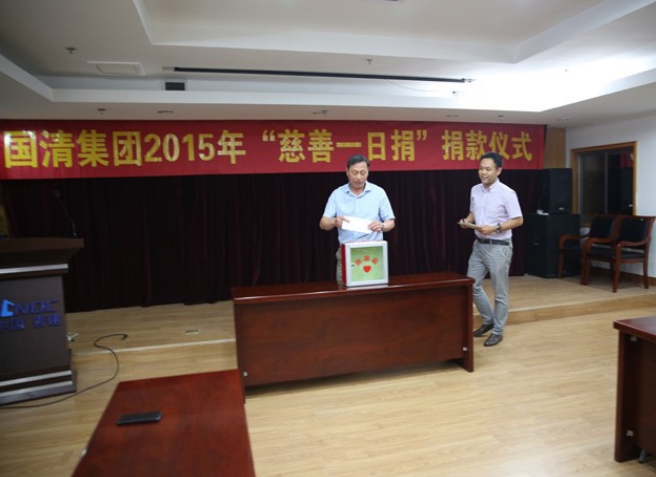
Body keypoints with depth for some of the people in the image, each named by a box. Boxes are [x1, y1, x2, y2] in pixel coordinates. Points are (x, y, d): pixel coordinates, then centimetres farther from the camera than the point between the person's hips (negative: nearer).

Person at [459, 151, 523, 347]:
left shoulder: (507, 193, -13)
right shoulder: (475, 190, 5)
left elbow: (518, 220, -11)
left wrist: (495, 228, -23)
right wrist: (467, 221, -4)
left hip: (499, 247, -6)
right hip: (479, 245, 7)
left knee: (499, 292, 5)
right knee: (472, 285, 10)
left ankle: (497, 331, 20)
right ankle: (488, 320, 31)